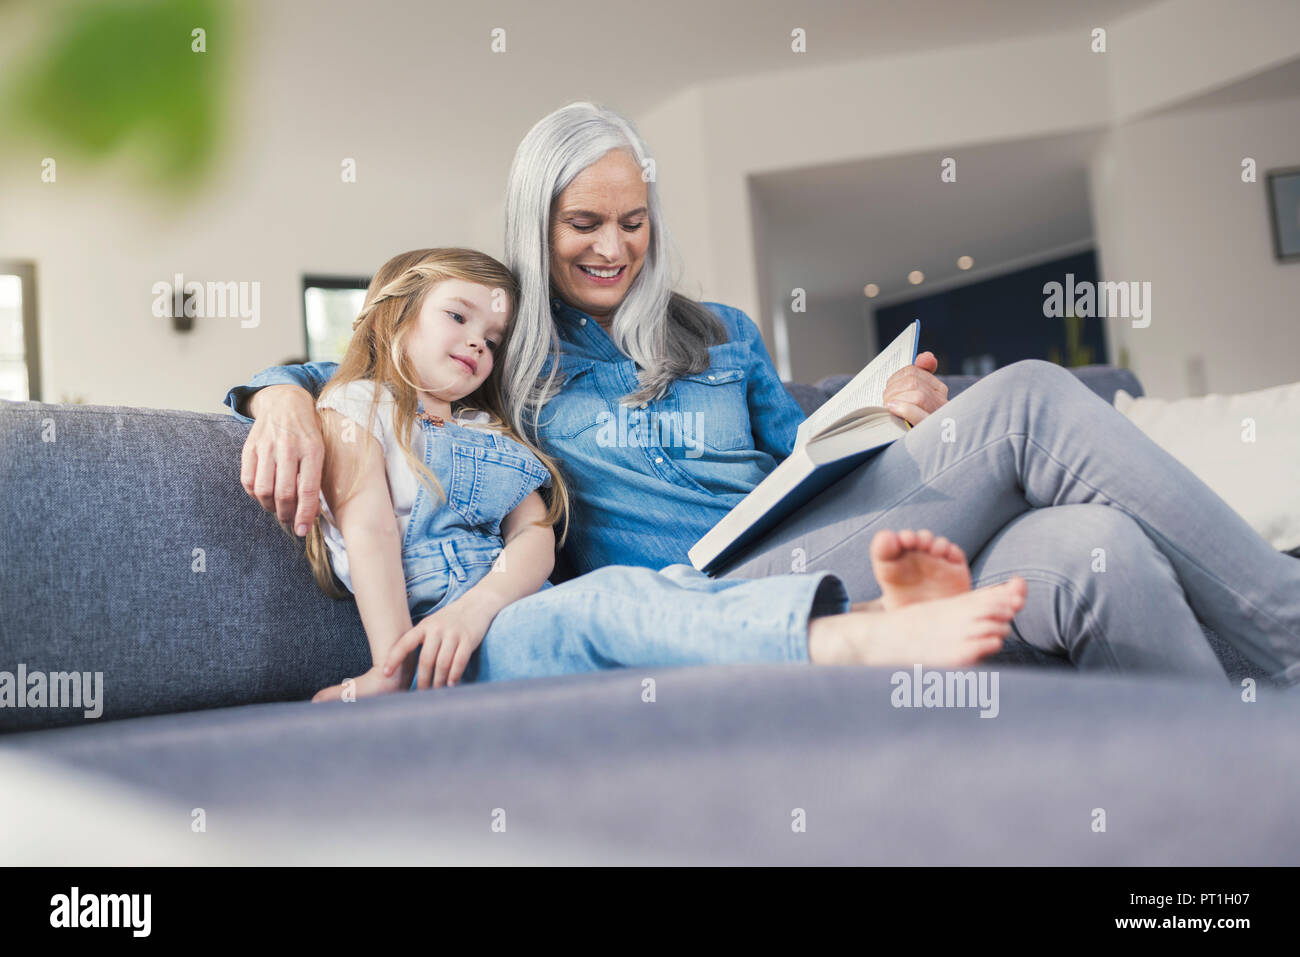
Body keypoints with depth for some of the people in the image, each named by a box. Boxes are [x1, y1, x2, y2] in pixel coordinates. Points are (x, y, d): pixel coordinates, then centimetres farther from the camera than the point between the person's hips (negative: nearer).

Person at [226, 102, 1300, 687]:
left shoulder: (725, 336, 25)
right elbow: (349, 367, 17)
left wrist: (885, 422, 5)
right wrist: (285, 395, -7)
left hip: (807, 581, 5)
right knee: (1028, 400, -25)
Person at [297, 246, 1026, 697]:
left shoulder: (493, 434, 28)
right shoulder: (357, 407, 14)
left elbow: (535, 537, 9)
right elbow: (370, 531, -2)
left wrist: (480, 602, -14)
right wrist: (391, 665, -15)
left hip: (516, 612, 5)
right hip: (440, 642, -5)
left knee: (670, 588, -25)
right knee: (610, 601, -33)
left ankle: (890, 620, -50)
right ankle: (867, 643, -55)